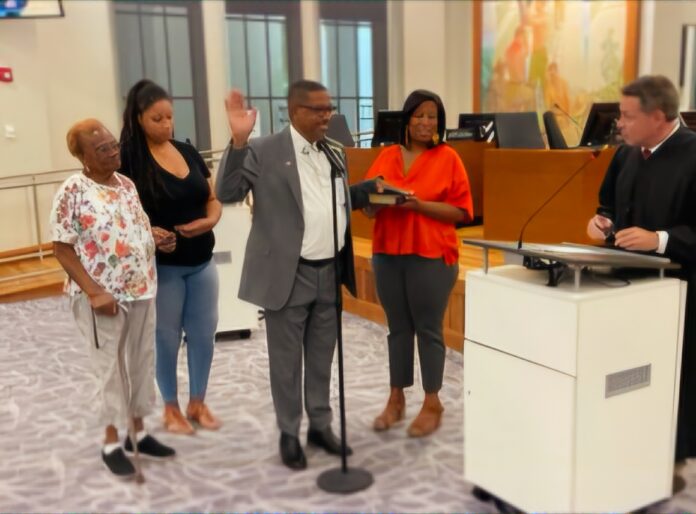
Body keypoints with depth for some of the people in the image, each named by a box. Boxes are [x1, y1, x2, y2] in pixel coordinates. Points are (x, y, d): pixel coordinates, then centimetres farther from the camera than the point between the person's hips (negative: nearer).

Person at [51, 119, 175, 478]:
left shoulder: (127, 185, 7)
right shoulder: (72, 192, -13)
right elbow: (62, 249, -14)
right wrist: (94, 292, -20)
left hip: (141, 291, 6)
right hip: (104, 297, -6)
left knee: (142, 362, 14)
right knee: (110, 367, 6)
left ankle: (138, 431, 30)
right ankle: (111, 442, 22)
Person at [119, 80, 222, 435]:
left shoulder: (188, 152, 7)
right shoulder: (129, 158, -9)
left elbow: (213, 199, 11)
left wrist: (210, 220, -9)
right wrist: (148, 234, -27)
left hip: (201, 261, 5)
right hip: (161, 266, -5)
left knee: (204, 333, 11)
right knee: (166, 337, 8)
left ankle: (197, 402, 29)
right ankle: (171, 407, 26)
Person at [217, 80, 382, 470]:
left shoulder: (335, 152, 11)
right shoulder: (265, 151, -10)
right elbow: (228, 192, -17)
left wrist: (372, 188, 7)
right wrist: (239, 141, -27)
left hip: (330, 272, 6)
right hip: (288, 274, -5)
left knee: (322, 356, 17)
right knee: (287, 360, 8)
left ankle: (320, 425, 33)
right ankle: (289, 434, 24)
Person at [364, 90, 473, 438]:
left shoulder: (447, 157, -1)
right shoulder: (386, 156, 10)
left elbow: (461, 211, -6)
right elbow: (368, 207, 12)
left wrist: (419, 205, -18)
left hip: (431, 256, -3)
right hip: (387, 254, 4)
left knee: (428, 329, 2)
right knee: (398, 327, 9)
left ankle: (432, 403, 14)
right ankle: (396, 399, 20)